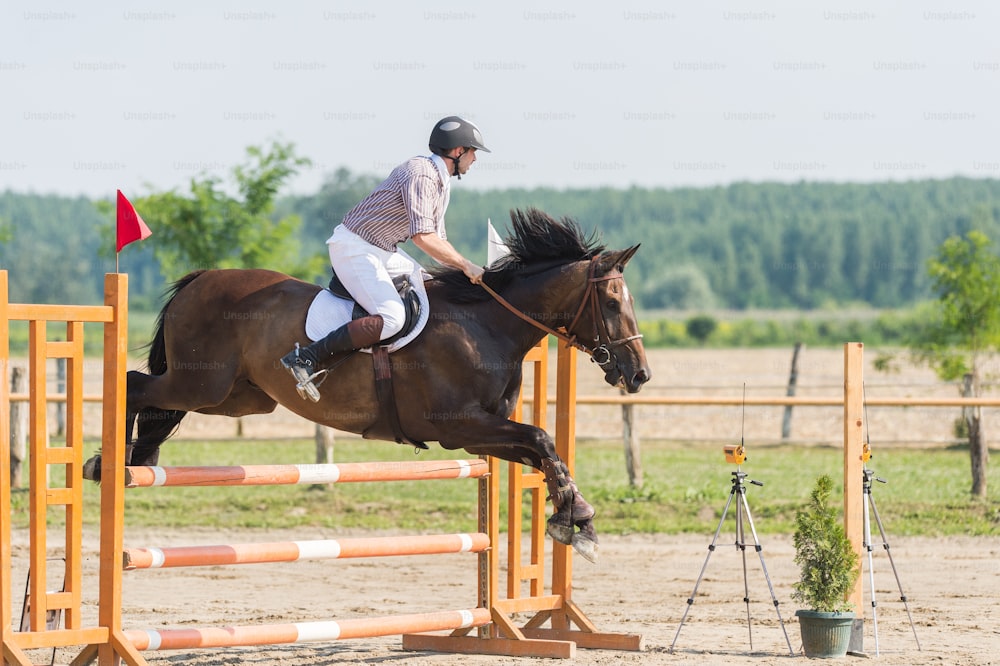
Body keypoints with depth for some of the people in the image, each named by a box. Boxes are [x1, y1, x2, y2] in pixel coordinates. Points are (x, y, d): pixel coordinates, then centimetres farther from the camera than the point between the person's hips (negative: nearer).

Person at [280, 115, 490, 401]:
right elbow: (423, 238, -28)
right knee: (392, 318, -25)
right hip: (354, 248, -11)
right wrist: (465, 265, -20)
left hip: (382, 250, 11)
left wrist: (466, 270, 8)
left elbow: (437, 240, 19)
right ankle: (306, 357, -28)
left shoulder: (441, 182, 12)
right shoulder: (421, 173, -20)